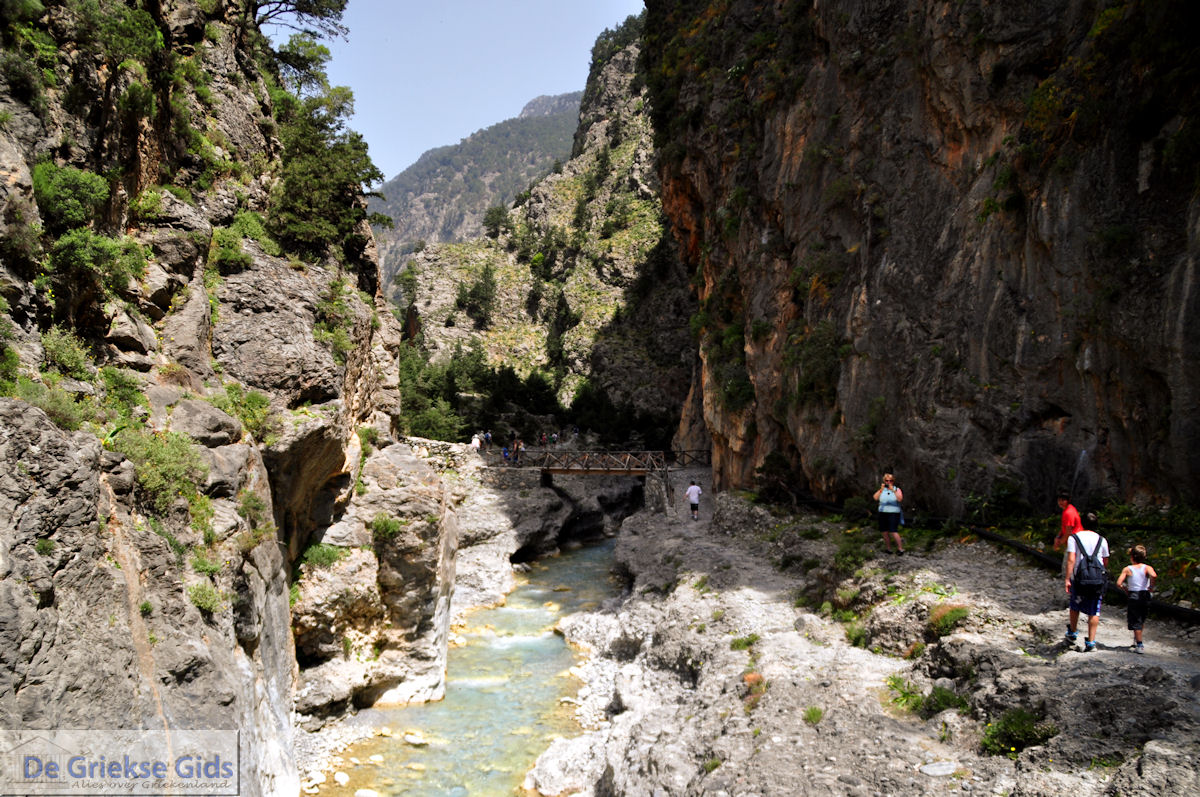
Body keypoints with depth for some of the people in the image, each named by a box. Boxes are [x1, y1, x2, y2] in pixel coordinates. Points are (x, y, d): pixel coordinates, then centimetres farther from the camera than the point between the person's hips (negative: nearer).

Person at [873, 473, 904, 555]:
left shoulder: (897, 489, 3)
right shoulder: (881, 490, 8)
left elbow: (900, 499, -15)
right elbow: (875, 498, -9)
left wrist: (893, 490, -26)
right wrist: (881, 490, -23)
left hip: (894, 513, -3)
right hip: (883, 513, 3)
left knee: (893, 532, -14)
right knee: (884, 532, 4)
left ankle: (900, 549, -4)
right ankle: (888, 549, 18)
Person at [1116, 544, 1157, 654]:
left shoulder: (1127, 569, -2)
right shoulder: (1147, 568, -2)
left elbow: (1119, 583, -11)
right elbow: (1154, 575, -25)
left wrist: (1125, 590, 7)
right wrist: (1151, 586, -10)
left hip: (1133, 596, -2)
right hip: (1145, 596, 2)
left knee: (1135, 622, 3)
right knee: (1141, 621, 21)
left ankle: (1139, 645, -1)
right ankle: (1136, 640, 32)